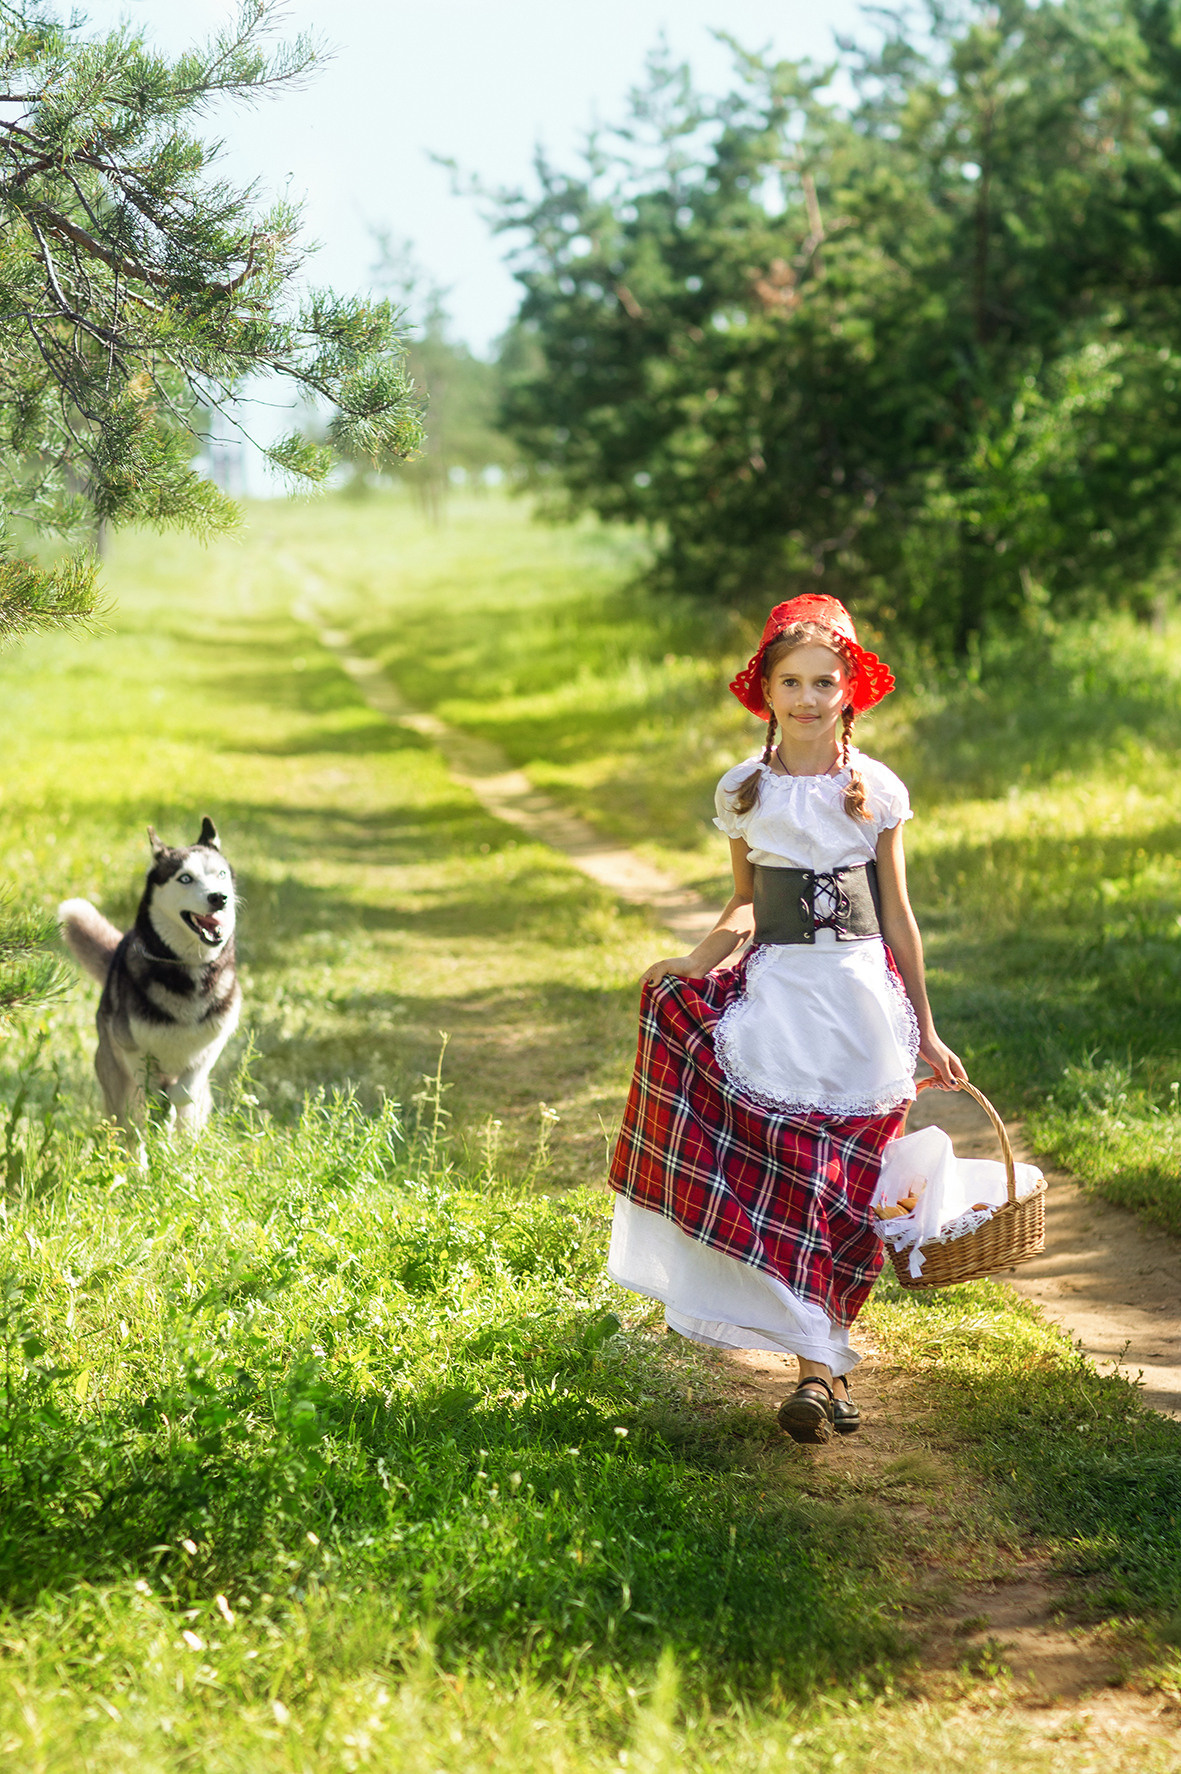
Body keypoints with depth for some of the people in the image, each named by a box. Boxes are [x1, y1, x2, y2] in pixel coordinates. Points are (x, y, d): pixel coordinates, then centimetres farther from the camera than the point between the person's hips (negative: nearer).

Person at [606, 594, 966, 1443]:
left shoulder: (877, 790, 2)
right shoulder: (745, 790, 5)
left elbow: (897, 914, 7)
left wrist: (925, 1030, 8)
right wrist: (698, 959, -1)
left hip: (861, 998, -1)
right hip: (775, 997, 1)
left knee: (841, 1190, 0)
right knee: (783, 1176, -9)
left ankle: (821, 1359, 11)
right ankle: (821, 1368, -6)